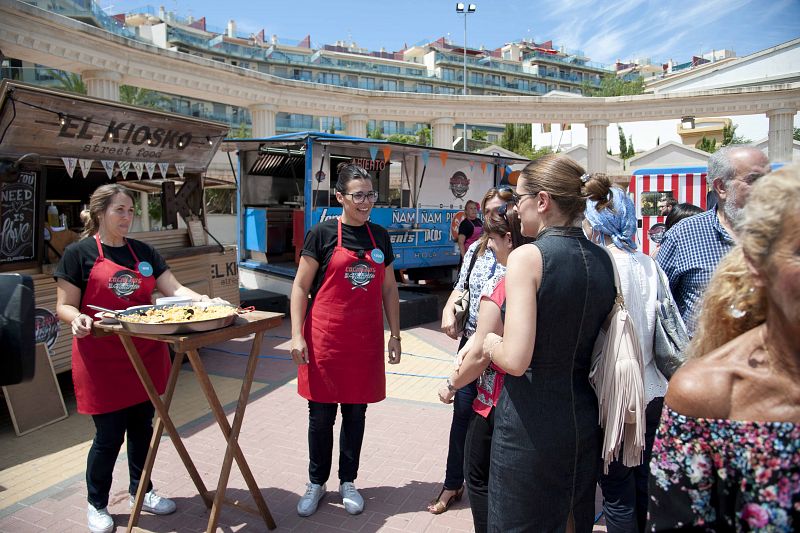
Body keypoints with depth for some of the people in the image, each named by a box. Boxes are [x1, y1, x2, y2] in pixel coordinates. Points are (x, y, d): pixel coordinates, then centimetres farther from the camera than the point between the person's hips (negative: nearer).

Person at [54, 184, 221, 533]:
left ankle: (140, 491, 35)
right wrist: (77, 319, -26)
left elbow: (174, 289, 3)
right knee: (109, 435, 3)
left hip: (145, 355, 4)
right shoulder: (79, 253, -4)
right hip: (102, 358, -4)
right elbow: (64, 306, -4)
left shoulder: (144, 252, 9)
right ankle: (97, 505, 27)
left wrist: (204, 300, -14)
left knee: (142, 426, 14)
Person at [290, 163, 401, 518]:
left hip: (366, 340, 3)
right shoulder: (322, 233, -4)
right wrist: (297, 335, -10)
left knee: (355, 412, 13)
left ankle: (347, 481, 31)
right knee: (321, 414, 8)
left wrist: (394, 334, 9)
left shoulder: (379, 236, 8)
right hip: (325, 338, -3)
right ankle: (316, 482, 28)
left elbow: (389, 289, 12)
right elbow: (300, 286, -4)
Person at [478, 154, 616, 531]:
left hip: (531, 420, -7)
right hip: (584, 416, 7)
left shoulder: (528, 256, -18)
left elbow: (515, 360, -24)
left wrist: (491, 343, -3)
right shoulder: (603, 260, 2)